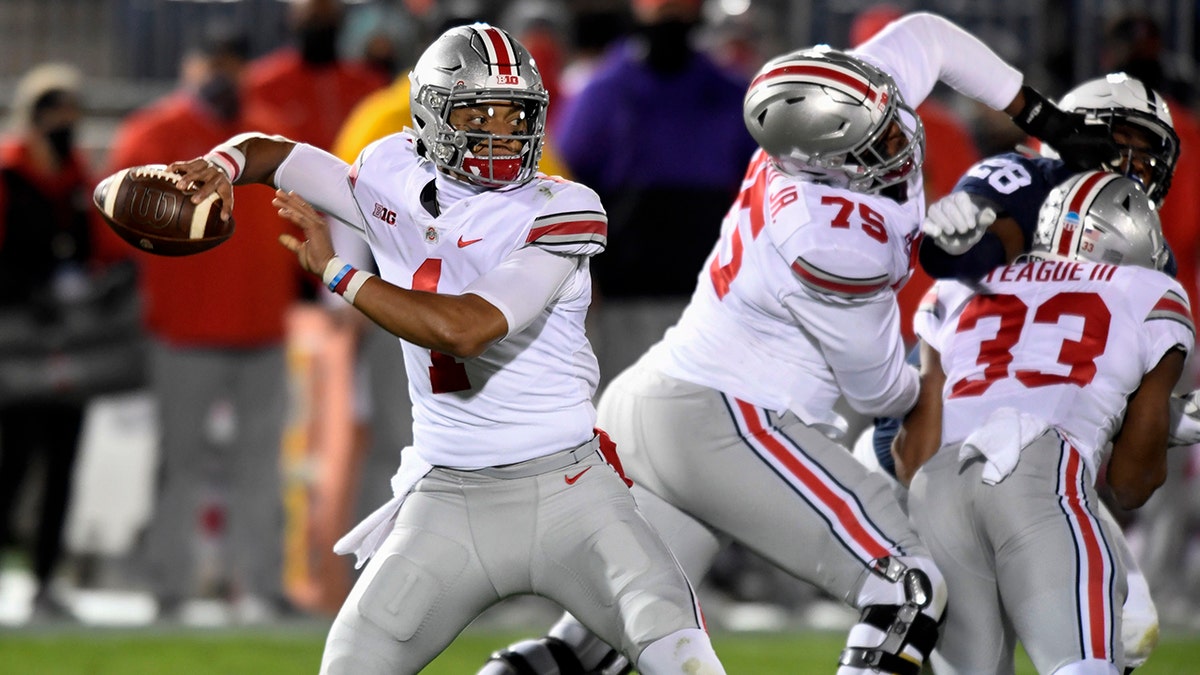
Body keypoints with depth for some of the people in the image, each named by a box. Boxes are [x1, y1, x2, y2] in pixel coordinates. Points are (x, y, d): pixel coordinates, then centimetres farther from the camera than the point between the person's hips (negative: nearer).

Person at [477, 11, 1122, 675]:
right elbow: (875, 389, -4)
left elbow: (926, 36, 19)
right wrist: (919, 393, 20)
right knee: (907, 591, -9)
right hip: (722, 426, -10)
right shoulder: (837, 245, -23)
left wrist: (1046, 120, 25)